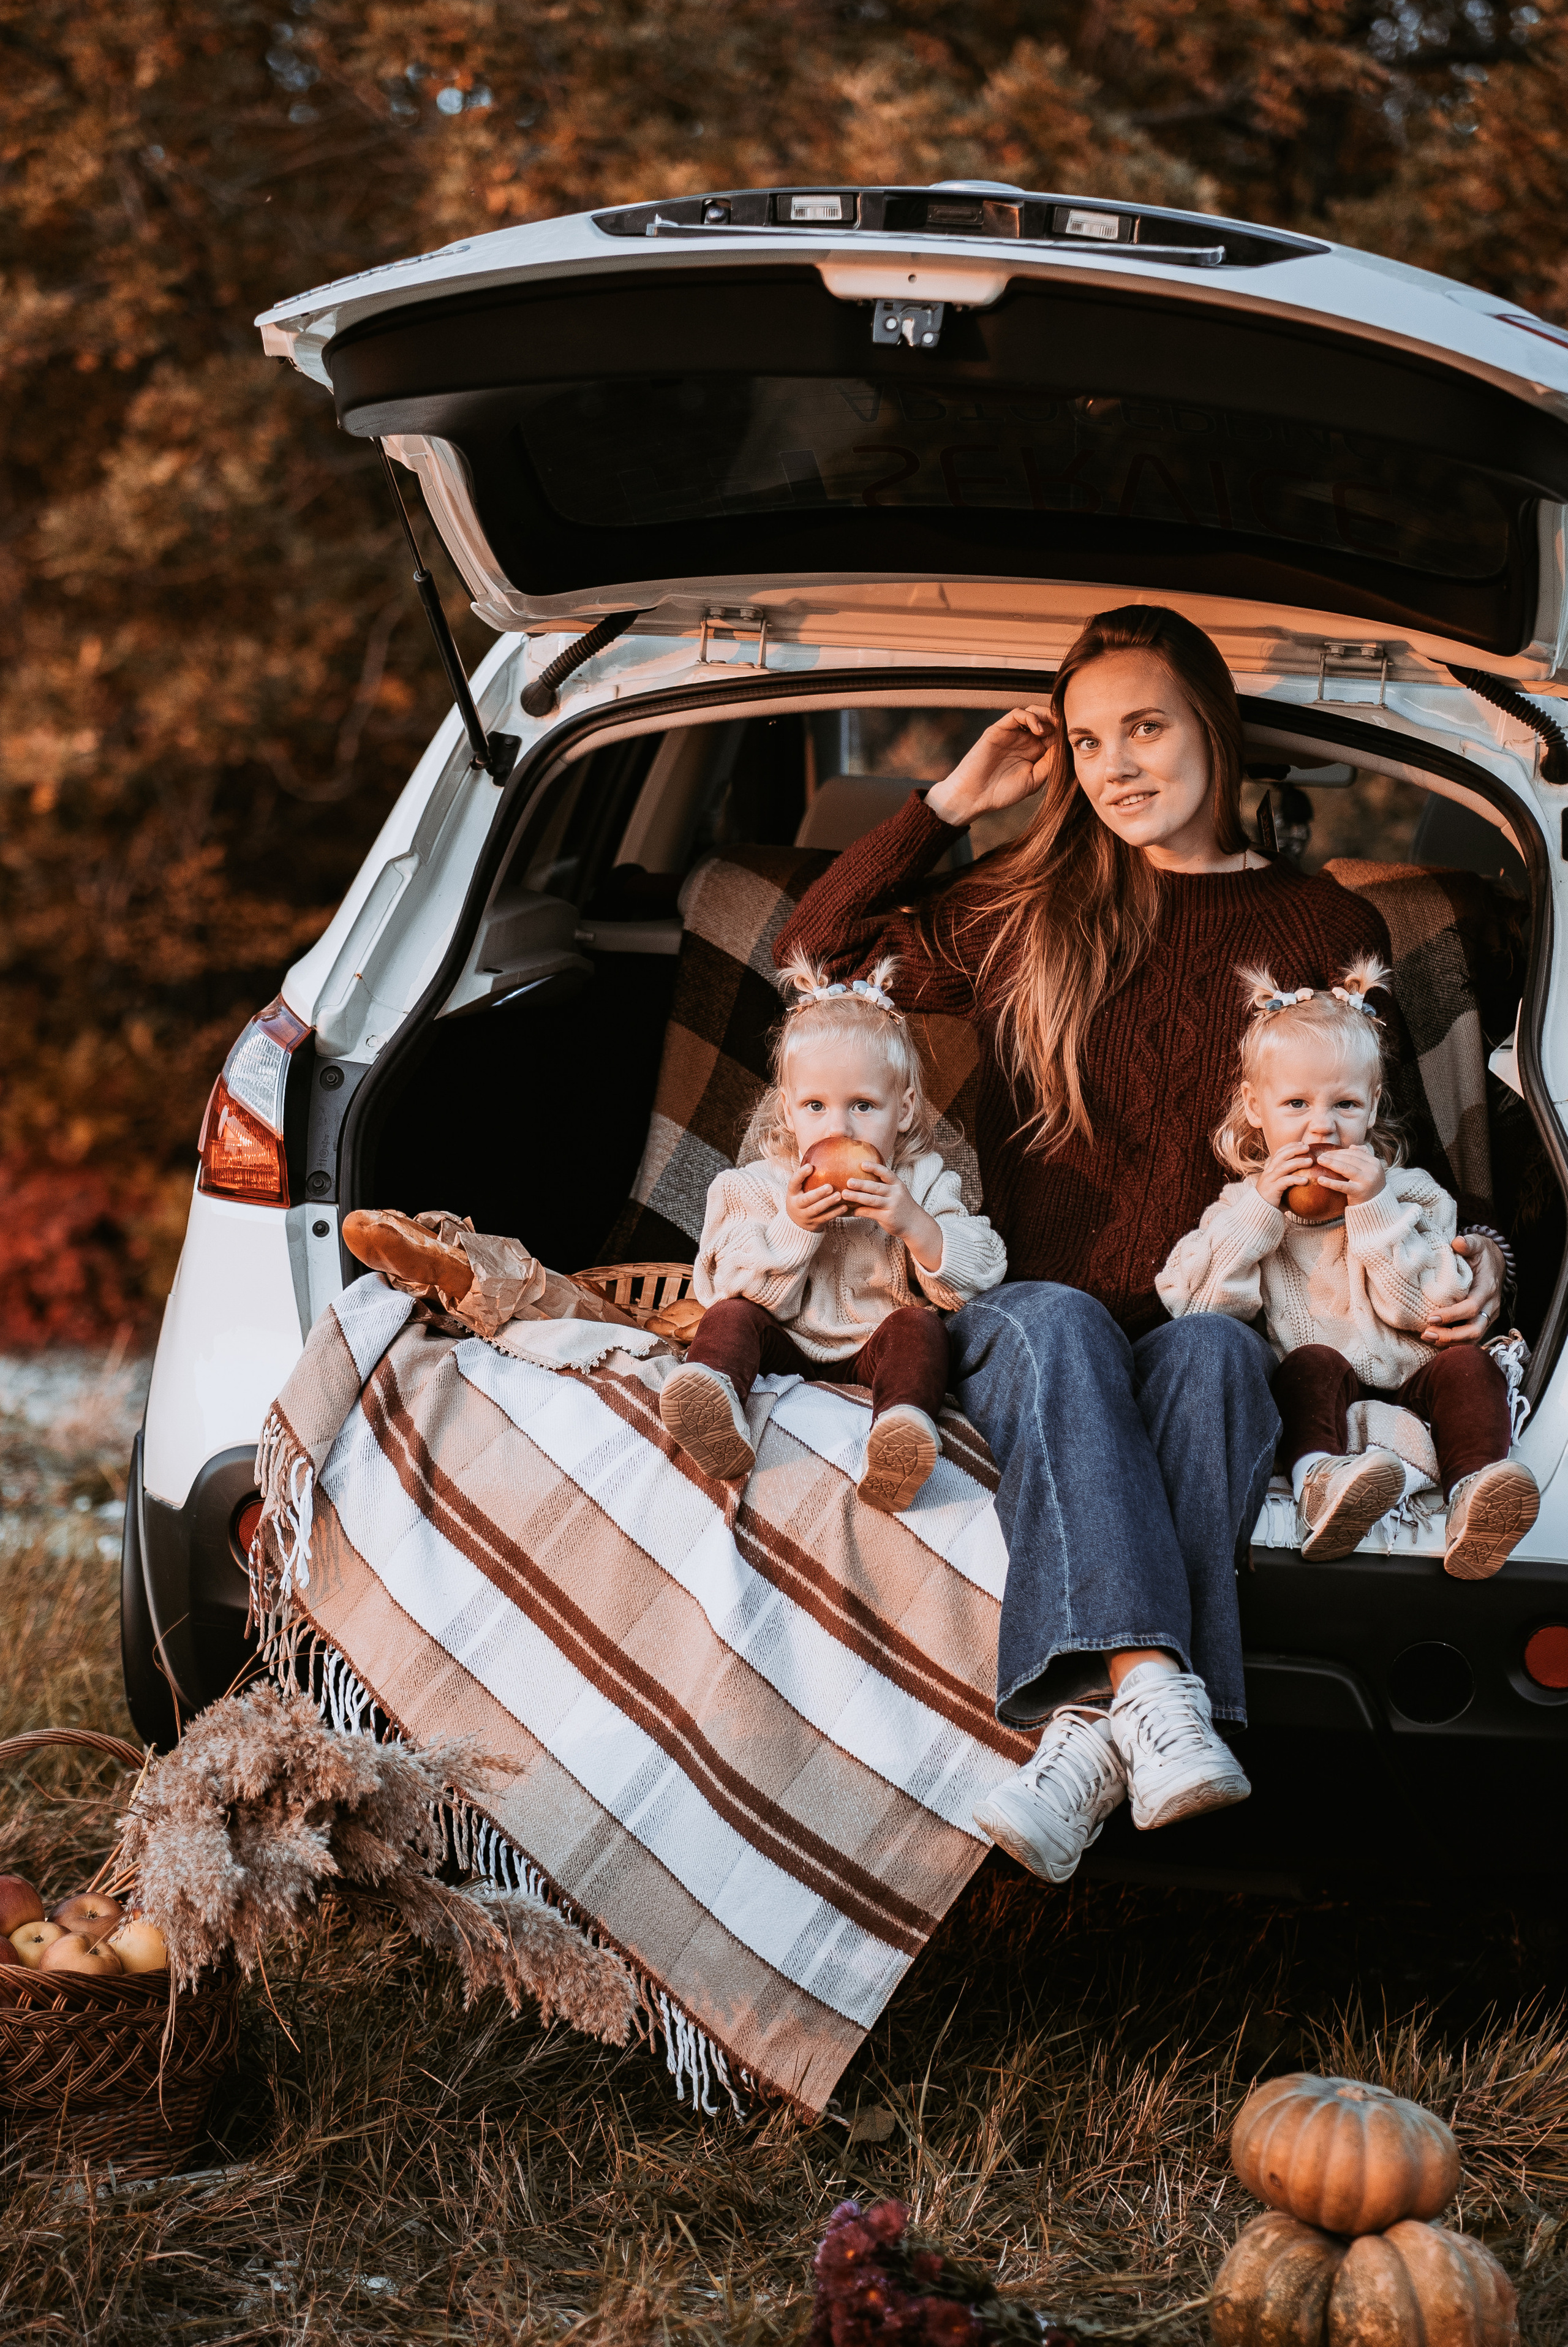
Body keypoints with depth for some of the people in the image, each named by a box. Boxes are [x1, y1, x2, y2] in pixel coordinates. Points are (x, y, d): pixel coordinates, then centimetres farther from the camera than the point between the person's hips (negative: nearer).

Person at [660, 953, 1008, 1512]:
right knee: (732, 1315, -24)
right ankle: (710, 1385, -54)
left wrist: (913, 1225, -27)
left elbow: (977, 1280, -11)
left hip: (873, 1348, 0)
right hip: (785, 1345, 1)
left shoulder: (923, 1183, -2)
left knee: (919, 1326, -29)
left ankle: (904, 1422, -55)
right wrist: (793, 1227, -27)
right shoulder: (761, 1186, -2)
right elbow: (743, 1286, -11)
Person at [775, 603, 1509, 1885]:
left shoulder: (1325, 928, 14)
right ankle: (1157, 1694, -55)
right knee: (1056, 1319, -35)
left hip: (1217, 1324, -1)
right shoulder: (1027, 911, 18)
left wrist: (1473, 1252, -3)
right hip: (1023, 1327, 1)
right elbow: (816, 958, 21)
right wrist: (955, 800, 16)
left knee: (1212, 1350, -36)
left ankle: (1091, 1730, -51)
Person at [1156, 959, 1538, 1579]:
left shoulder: (1409, 1195, 12)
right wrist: (1260, 1209, -8)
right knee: (1314, 1362, -31)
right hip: (1316, 1403, -1)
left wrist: (1375, 1209, -11)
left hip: (1408, 1380, 1)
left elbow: (1423, 1307, -3)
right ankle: (1319, 1483, -58)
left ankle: (1475, 1489, -49)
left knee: (1468, 1367, -25)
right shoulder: (1245, 1207, 14)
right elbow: (1189, 1301, -3)